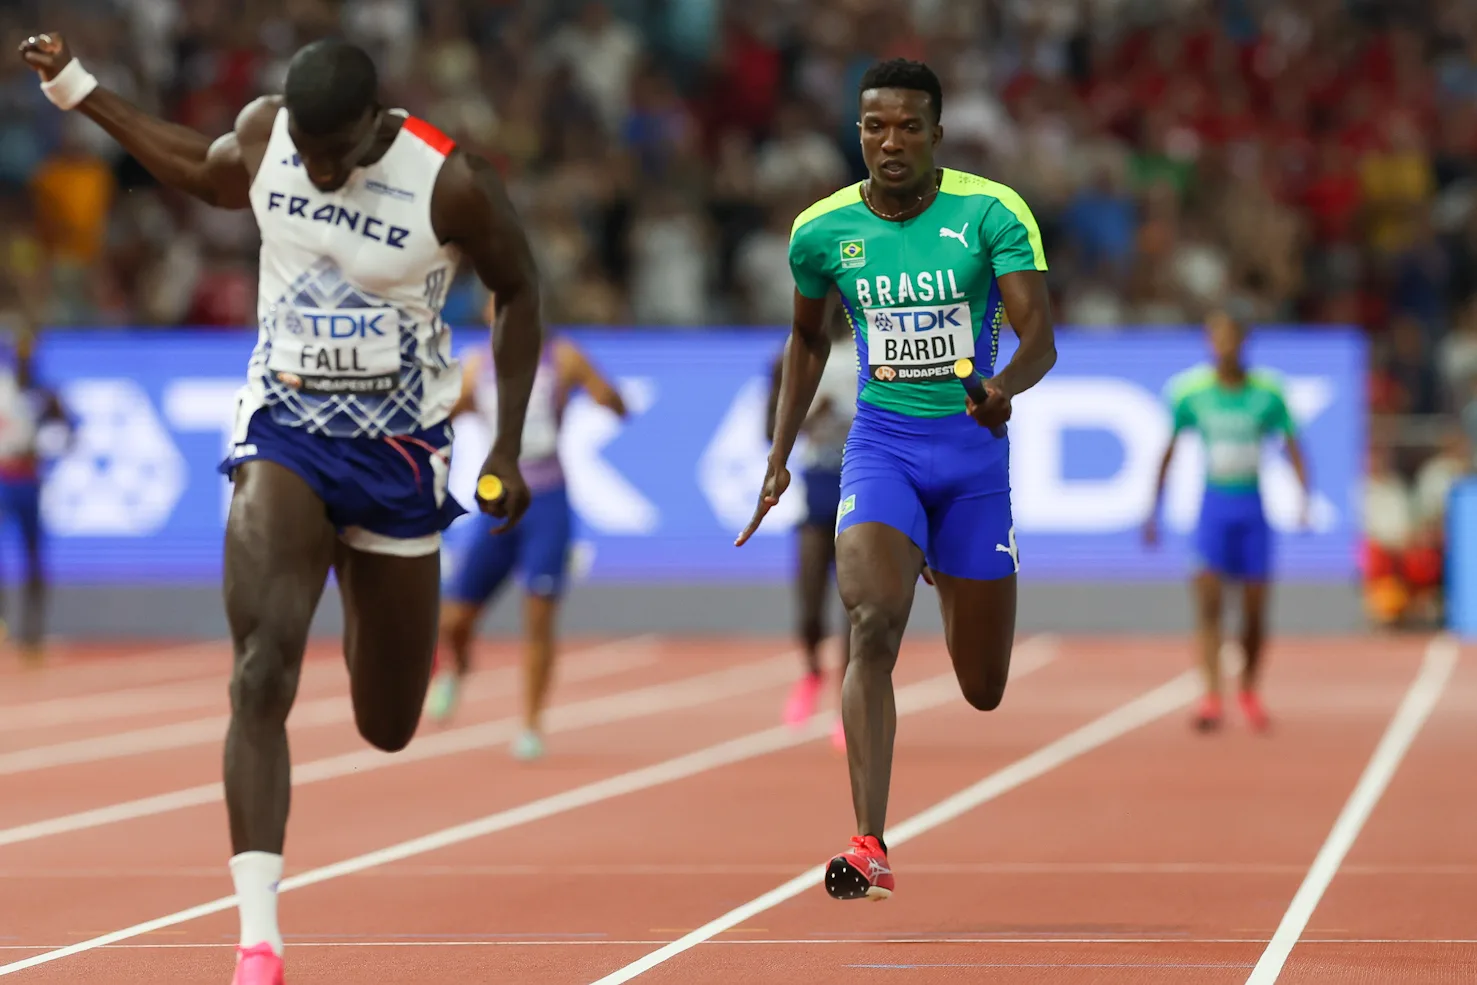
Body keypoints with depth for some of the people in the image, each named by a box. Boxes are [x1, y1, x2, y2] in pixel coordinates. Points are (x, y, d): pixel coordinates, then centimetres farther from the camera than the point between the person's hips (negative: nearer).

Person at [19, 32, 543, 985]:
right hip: (283, 434, 1)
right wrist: (82, 91, 14)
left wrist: (509, 448, -5)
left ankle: (371, 612, 51)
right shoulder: (264, 133, -8)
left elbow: (520, 291, -3)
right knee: (263, 673, -22)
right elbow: (208, 173, 16)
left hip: (399, 452, -1)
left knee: (387, 727, 11)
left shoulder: (452, 181, -18)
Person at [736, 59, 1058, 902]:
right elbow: (810, 338, 18)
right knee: (873, 626, -26)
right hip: (882, 444, 0)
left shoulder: (992, 213, -10)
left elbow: (1041, 336, -18)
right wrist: (780, 456, 14)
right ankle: (871, 847, -28)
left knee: (984, 690, 10)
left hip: (974, 447, 0)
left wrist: (1006, 386, -40)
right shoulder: (823, 229, -1)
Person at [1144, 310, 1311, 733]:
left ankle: (1249, 691, 26)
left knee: (1255, 609, 5)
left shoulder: (1268, 392, -4)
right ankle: (1211, 695, -19)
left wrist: (1304, 498, -14)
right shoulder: (1190, 391, -2)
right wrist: (1153, 511, 6)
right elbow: (1169, 453, 7)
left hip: (1253, 507, 1)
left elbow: (1293, 447, 0)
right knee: (1208, 599, -14)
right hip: (1213, 504, -1)